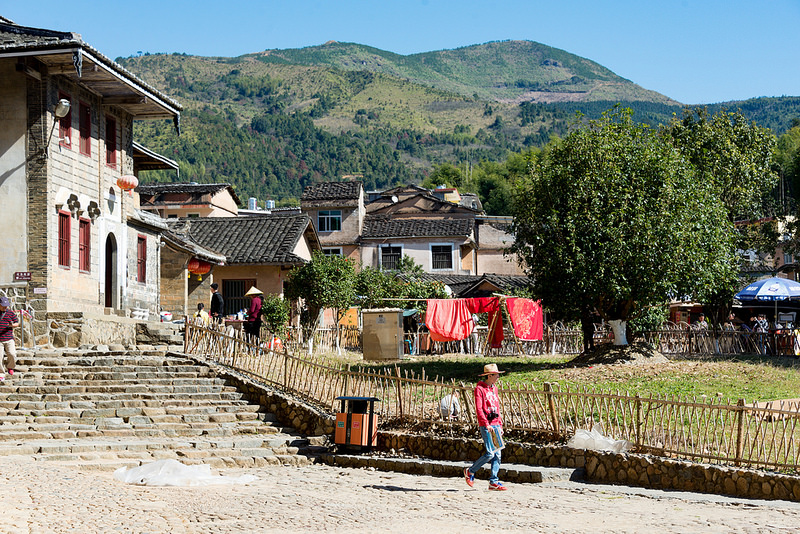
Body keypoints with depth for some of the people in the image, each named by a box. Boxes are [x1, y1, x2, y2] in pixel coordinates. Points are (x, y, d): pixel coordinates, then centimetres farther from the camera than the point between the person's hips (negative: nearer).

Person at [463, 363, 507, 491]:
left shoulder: (494, 388, 17)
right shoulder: (479, 389, -7)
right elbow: (478, 409, -14)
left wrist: (500, 425, 16)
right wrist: (486, 424, -22)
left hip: (495, 425, 8)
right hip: (486, 425, -8)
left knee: (497, 454, 3)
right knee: (490, 453, -12)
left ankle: (494, 482, 6)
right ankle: (470, 472, 7)